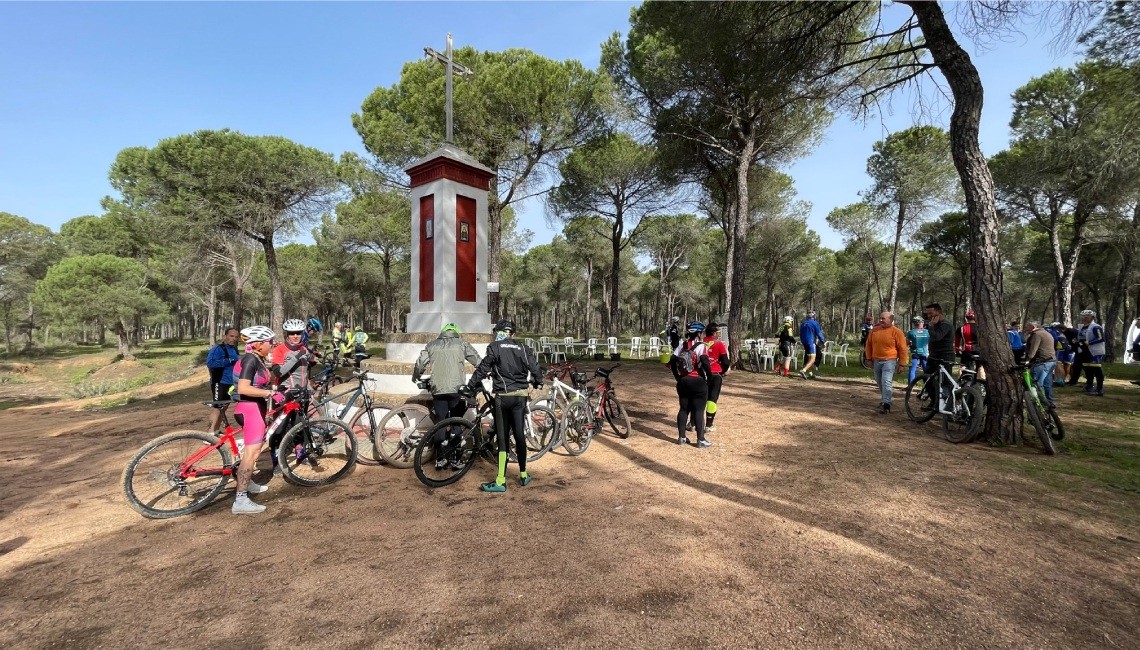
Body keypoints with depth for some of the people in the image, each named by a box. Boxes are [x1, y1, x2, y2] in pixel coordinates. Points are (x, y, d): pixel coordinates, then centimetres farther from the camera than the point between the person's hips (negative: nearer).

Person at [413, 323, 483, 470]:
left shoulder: (432, 345, 12)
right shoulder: (462, 343, 6)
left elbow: (419, 364, 6)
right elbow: (478, 362, 2)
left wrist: (416, 377, 26)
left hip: (438, 389, 2)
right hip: (457, 389, -2)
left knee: (440, 423, 9)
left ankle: (440, 459, 9)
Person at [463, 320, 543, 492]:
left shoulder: (495, 347, -3)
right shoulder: (523, 348, 6)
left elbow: (482, 369, -6)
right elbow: (536, 368, 3)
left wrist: (467, 389, 1)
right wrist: (538, 383, 23)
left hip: (503, 397, -4)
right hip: (521, 396, 4)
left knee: (502, 438, 0)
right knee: (519, 435, 14)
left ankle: (500, 482, 2)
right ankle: (523, 475, 23)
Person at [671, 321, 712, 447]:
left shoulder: (681, 345, 6)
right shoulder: (701, 346, -11)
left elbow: (672, 361, 4)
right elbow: (705, 363, -22)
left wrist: (678, 377, 12)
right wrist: (710, 377, -8)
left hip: (683, 381, 6)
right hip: (698, 382, -5)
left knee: (684, 409, 12)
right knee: (699, 411, 1)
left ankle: (681, 437, 17)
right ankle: (701, 440, 5)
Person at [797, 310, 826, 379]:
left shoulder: (803, 323, 11)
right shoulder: (815, 323, -9)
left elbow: (801, 334, 17)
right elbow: (819, 334, -7)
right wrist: (824, 341, 5)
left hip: (804, 343, 7)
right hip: (811, 343, -7)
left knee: (809, 358, 17)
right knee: (812, 360, -8)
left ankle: (810, 373, 20)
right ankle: (803, 370, -26)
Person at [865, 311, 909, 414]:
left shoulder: (896, 332, -9)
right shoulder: (874, 330, 4)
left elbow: (902, 348, -6)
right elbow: (868, 344, 14)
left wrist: (902, 363, -6)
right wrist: (869, 358, 13)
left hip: (889, 361, -5)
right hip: (877, 361, 6)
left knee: (886, 382, -15)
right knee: (880, 382, 15)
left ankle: (886, 405, -15)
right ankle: (885, 399, 34)